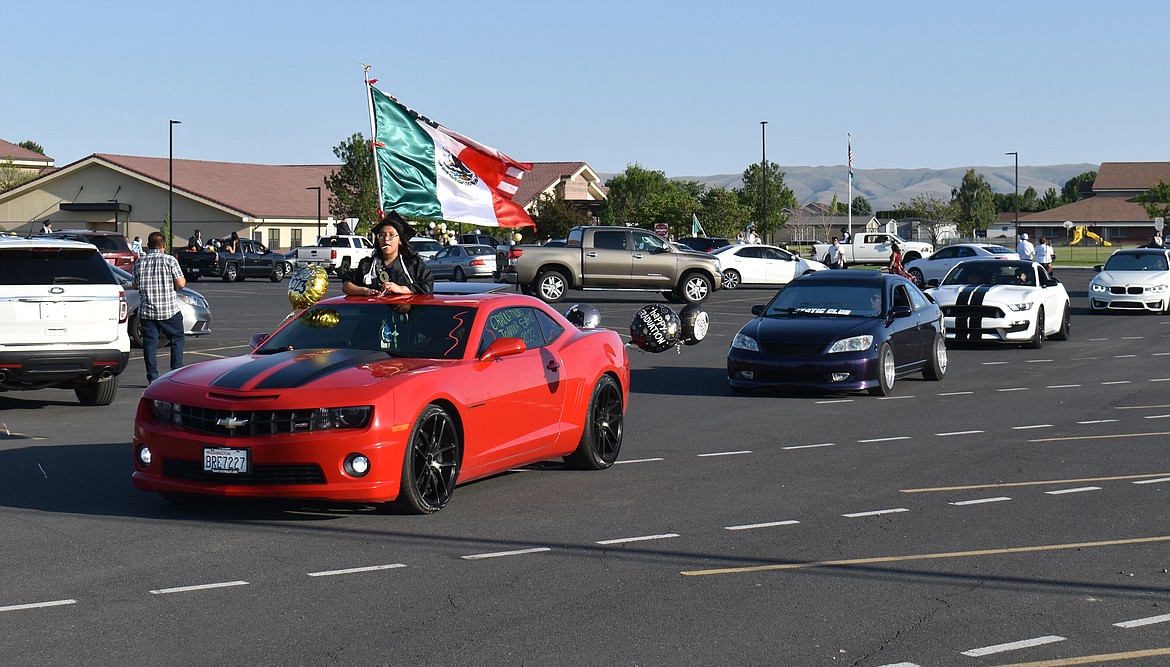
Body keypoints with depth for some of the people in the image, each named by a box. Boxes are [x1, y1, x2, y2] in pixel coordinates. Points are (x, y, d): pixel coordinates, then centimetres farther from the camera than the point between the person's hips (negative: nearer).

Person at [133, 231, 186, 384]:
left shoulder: (139, 263, 5)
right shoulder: (170, 260, -6)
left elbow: (136, 286, 13)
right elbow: (180, 284, -9)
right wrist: (183, 281, 13)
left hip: (146, 311, 3)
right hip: (169, 309, -3)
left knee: (149, 343, 6)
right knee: (177, 339, 11)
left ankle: (152, 377, 4)